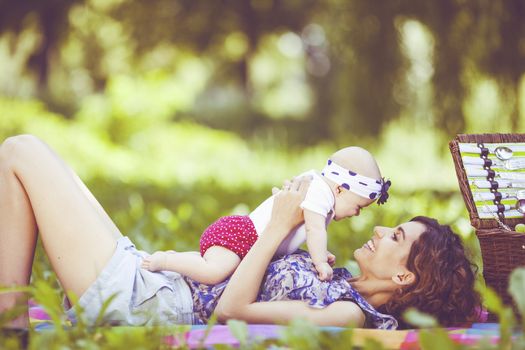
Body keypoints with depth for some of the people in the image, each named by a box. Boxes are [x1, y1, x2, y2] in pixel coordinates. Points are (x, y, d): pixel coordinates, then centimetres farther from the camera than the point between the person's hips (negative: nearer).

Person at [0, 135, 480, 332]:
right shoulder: (343, 287, 8)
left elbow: (231, 308, -23)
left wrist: (281, 225, -17)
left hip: (134, 299, -10)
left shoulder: (347, 315, -20)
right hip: (147, 274, 10)